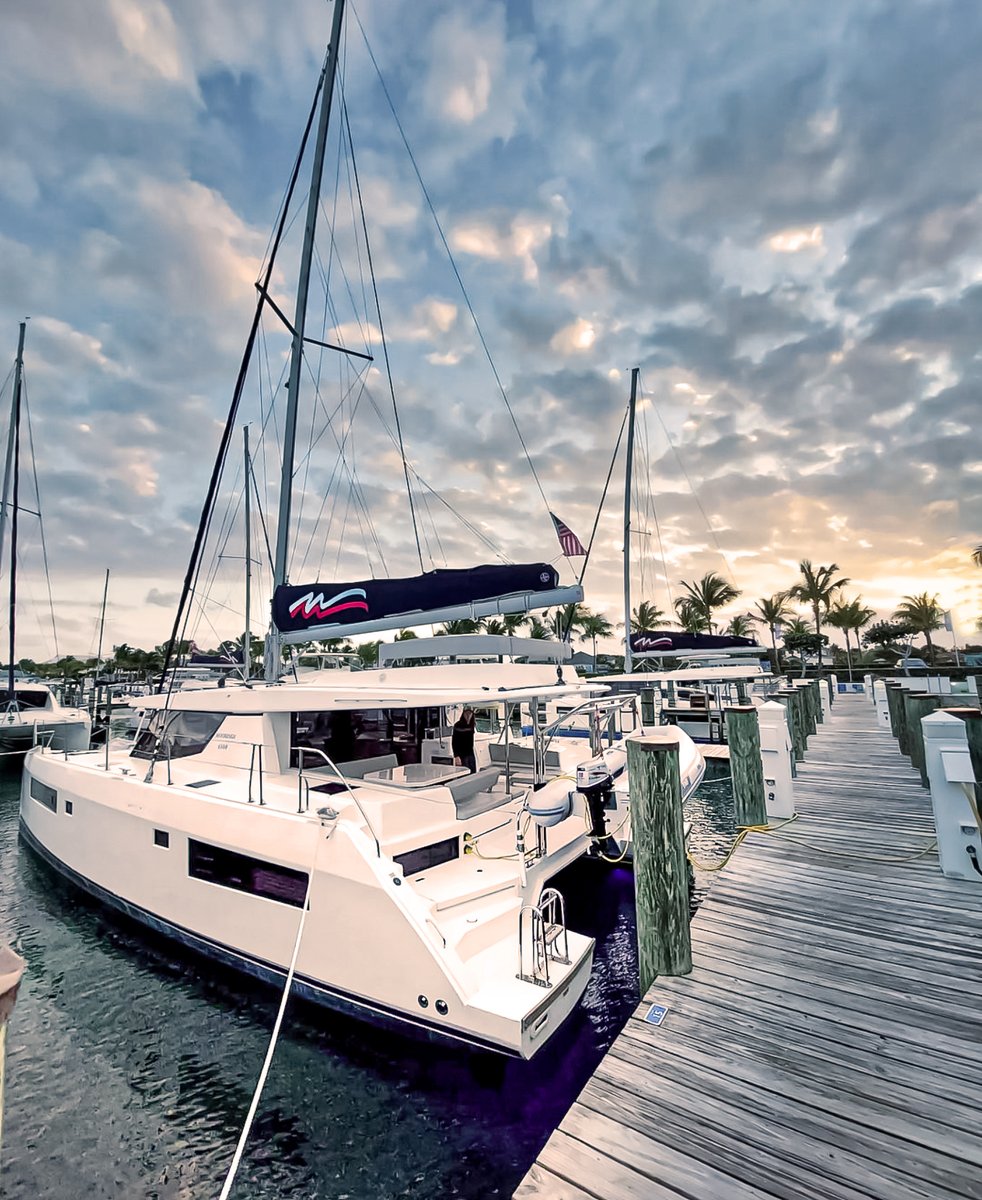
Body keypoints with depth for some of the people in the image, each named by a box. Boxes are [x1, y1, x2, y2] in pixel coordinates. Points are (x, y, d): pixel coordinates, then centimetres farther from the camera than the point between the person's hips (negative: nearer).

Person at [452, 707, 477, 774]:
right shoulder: (458, 725, -11)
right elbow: (454, 742, -14)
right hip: (461, 755, -7)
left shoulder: (471, 725, 7)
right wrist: (456, 756, -21)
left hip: (470, 754, 7)